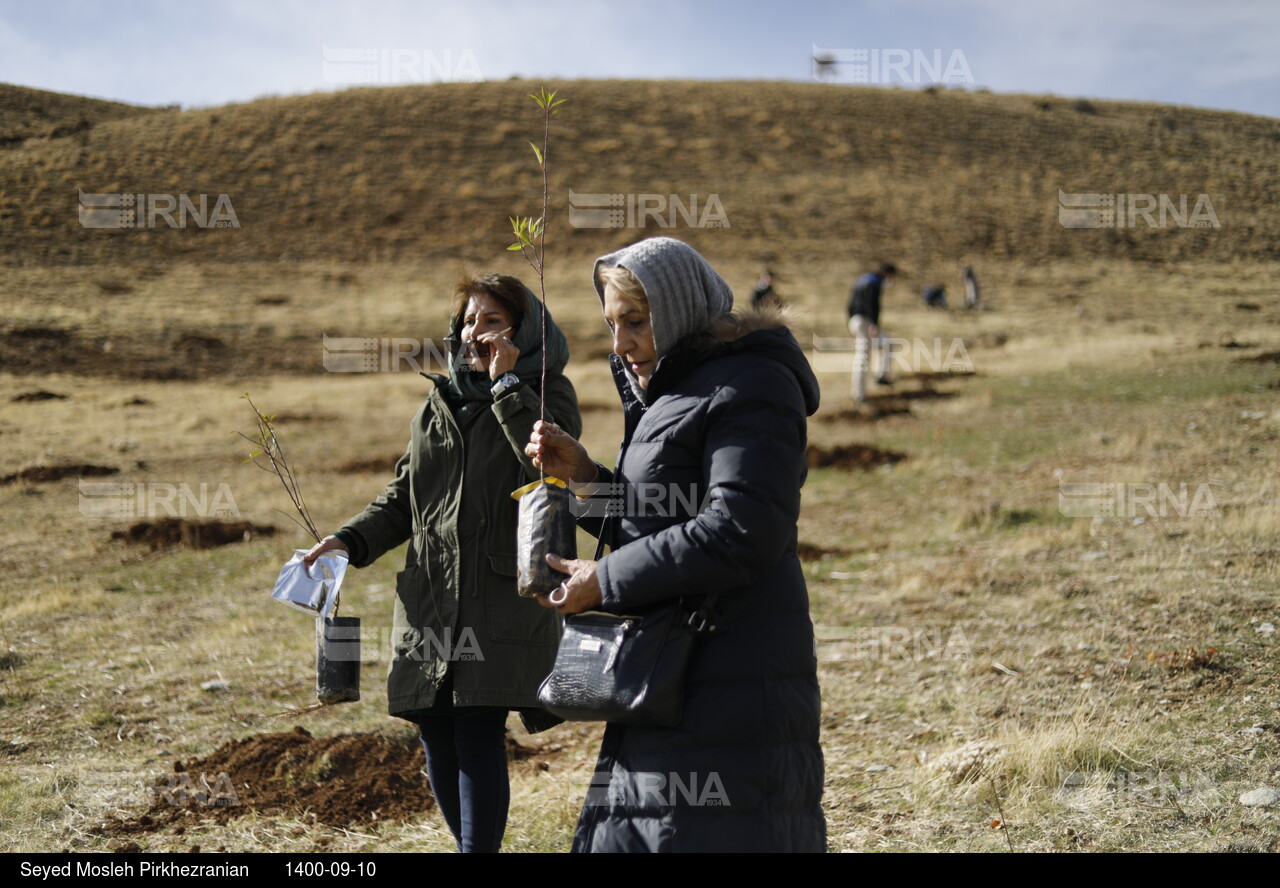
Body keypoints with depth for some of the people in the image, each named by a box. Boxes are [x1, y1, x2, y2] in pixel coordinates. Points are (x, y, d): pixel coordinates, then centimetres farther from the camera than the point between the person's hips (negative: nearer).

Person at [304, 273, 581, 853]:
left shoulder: (545, 396, 3)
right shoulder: (439, 403, 18)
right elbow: (402, 498, 22)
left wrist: (507, 383, -16)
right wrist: (352, 541, 6)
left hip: (505, 603, -5)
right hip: (430, 603, 6)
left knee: (477, 734, -13)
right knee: (437, 739, 6)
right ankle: (475, 841, 24)